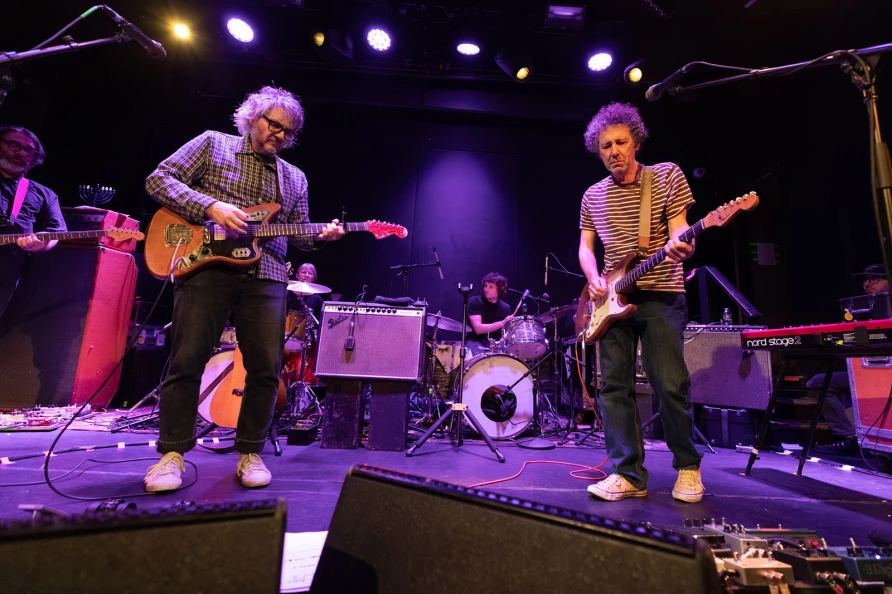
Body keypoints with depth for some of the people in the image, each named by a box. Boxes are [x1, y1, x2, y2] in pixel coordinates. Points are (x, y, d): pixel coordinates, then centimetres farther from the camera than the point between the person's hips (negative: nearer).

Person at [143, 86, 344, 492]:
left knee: (266, 368, -2)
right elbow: (159, 179, 4)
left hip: (265, 279, 3)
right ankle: (172, 453, 13)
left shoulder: (294, 179, 21)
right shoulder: (212, 144, 12)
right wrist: (210, 207, -12)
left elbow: (298, 233, 19)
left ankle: (250, 452, 14)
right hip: (207, 265, -2)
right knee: (187, 361, -3)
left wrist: (320, 236, -4)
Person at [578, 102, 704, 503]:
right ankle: (628, 474, 8)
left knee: (671, 385, -5)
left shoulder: (667, 175, 5)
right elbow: (585, 247, 14)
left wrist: (679, 245, -28)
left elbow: (679, 229, -4)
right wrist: (594, 280, -5)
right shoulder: (593, 196, 14)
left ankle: (688, 467, 19)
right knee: (614, 386, -1)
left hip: (661, 295, -3)